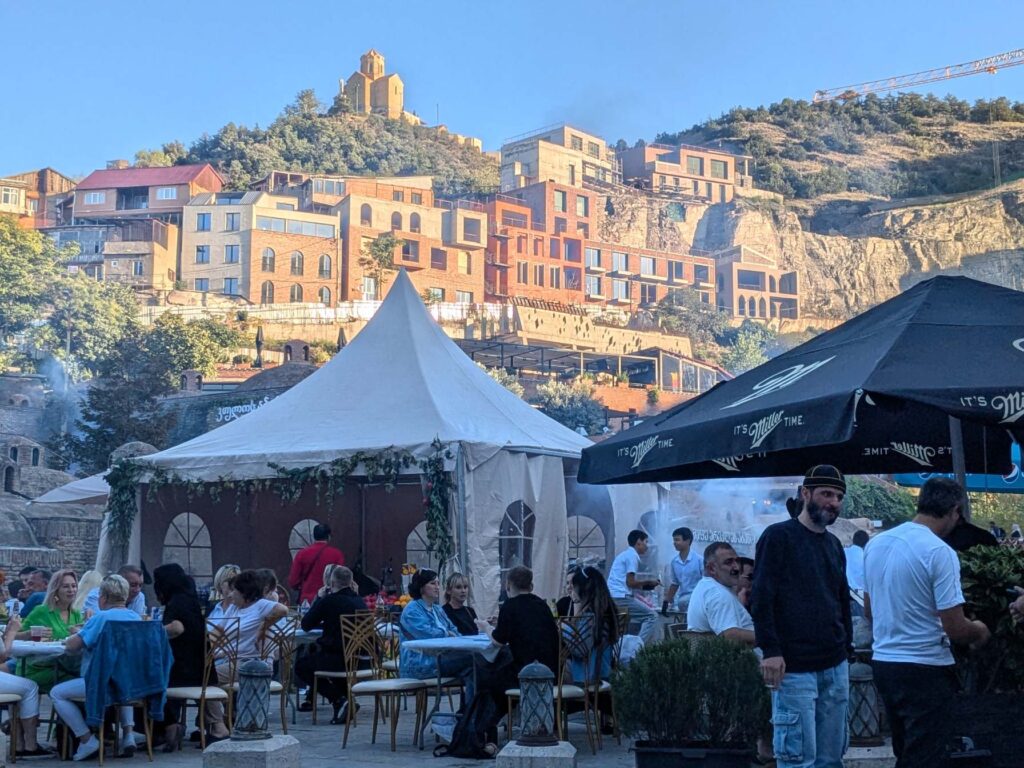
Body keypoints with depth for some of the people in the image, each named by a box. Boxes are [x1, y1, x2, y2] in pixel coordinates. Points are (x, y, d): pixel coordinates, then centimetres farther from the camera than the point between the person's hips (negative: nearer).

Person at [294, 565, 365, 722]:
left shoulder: (329, 601, -8)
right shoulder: (359, 601, 11)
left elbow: (306, 625, 2)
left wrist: (319, 599, 11)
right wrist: (325, 624, 33)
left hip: (340, 660, -8)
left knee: (301, 666, 15)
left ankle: (339, 700, -2)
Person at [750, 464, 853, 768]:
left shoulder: (834, 545, 16)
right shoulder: (778, 536, -4)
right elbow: (761, 598, -10)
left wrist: (847, 647, 16)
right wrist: (770, 650, -17)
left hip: (835, 667, 7)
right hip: (794, 668, -7)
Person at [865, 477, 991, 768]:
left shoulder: (876, 544, 5)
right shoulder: (939, 552, -17)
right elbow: (956, 629, -17)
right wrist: (980, 632, 3)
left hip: (882, 661, 7)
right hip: (924, 668, -7)